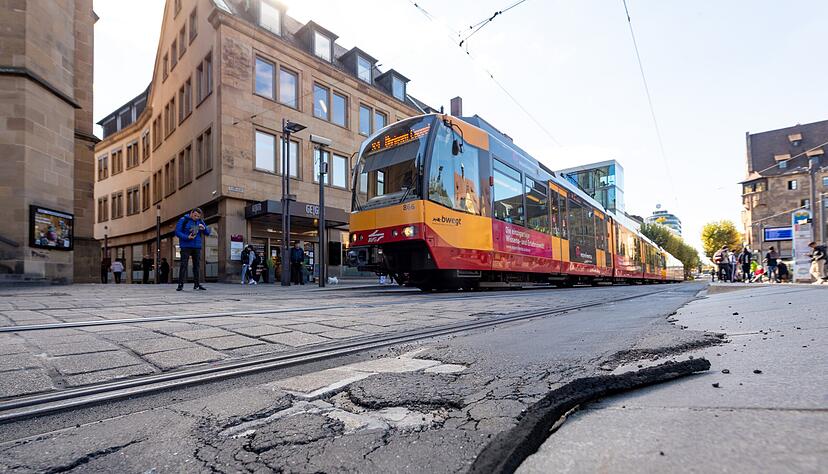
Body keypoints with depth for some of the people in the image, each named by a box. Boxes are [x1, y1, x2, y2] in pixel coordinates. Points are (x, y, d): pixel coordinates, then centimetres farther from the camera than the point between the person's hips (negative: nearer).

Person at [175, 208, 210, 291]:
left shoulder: (200, 221, 10)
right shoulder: (183, 220, -3)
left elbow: (208, 233, 10)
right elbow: (177, 232, -7)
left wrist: (204, 228, -12)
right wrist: (187, 237, -20)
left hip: (197, 247, 5)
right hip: (186, 246, -4)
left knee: (197, 265, 7)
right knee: (183, 265, -6)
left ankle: (196, 284, 15)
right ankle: (181, 284, -4)